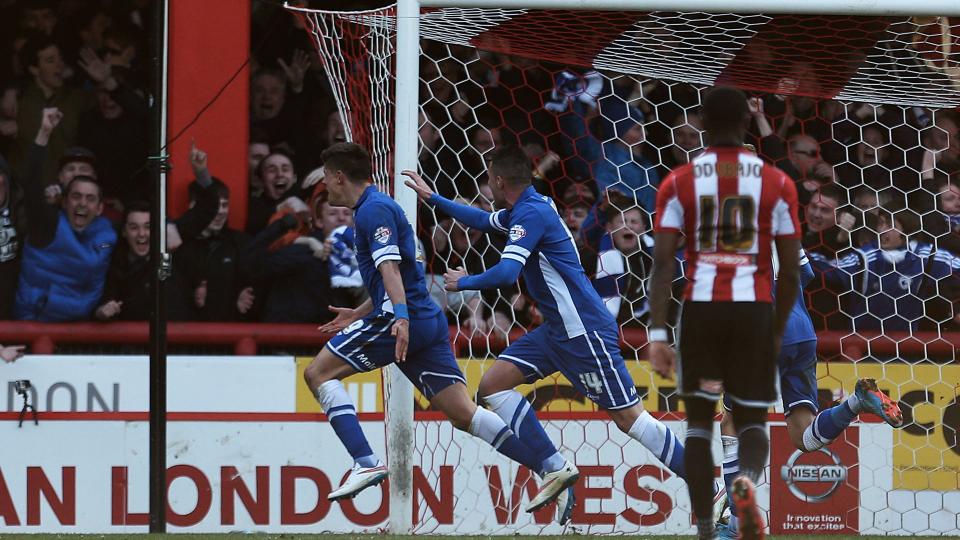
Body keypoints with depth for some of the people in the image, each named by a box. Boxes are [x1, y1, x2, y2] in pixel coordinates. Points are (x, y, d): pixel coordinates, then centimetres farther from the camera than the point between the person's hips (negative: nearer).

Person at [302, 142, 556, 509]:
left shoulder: (374, 209, -6)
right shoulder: (375, 208, 25)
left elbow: (390, 266, -21)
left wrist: (400, 316, -33)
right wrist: (358, 314, 42)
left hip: (404, 322, -10)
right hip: (427, 323, 10)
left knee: (318, 372, -2)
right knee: (463, 414, 1)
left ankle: (366, 463, -14)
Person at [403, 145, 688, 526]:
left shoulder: (532, 214, -17)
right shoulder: (523, 209, 13)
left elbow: (506, 273, -28)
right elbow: (483, 220, 35)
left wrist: (464, 282, -10)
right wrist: (432, 198, 38)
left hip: (584, 330, -10)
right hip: (557, 330, 10)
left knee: (627, 416, -10)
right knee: (493, 384, 4)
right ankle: (558, 470, 1)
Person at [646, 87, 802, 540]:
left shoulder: (678, 183, 2)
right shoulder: (777, 184, 4)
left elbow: (662, 264, -6)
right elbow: (790, 270, 5)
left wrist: (657, 334, -8)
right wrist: (778, 330, 17)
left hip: (700, 310, 0)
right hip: (753, 311, 0)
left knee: (699, 421, 14)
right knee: (752, 420, 11)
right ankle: (747, 479, -24)